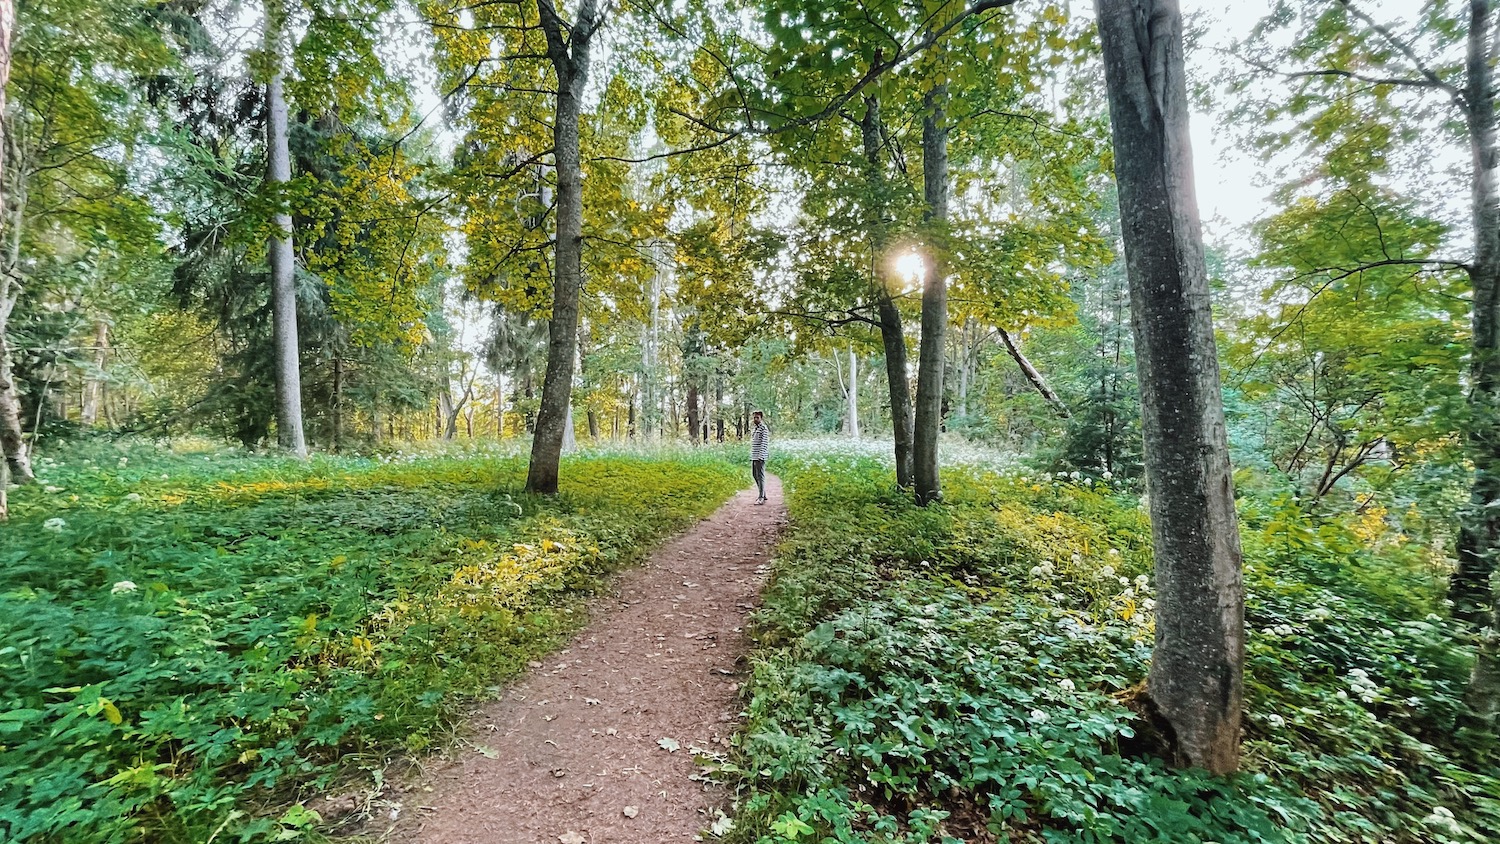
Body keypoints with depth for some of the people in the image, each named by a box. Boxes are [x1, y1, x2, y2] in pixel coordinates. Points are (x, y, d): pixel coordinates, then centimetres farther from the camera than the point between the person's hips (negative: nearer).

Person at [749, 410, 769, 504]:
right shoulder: (753, 428, 18)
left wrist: (760, 456, -21)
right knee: (754, 475, 13)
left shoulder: (764, 428, -8)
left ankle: (761, 498, -3)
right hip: (753, 456, 9)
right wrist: (751, 456, 15)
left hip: (760, 457, -9)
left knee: (760, 476, -7)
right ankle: (763, 495, 23)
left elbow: (764, 443, -15)